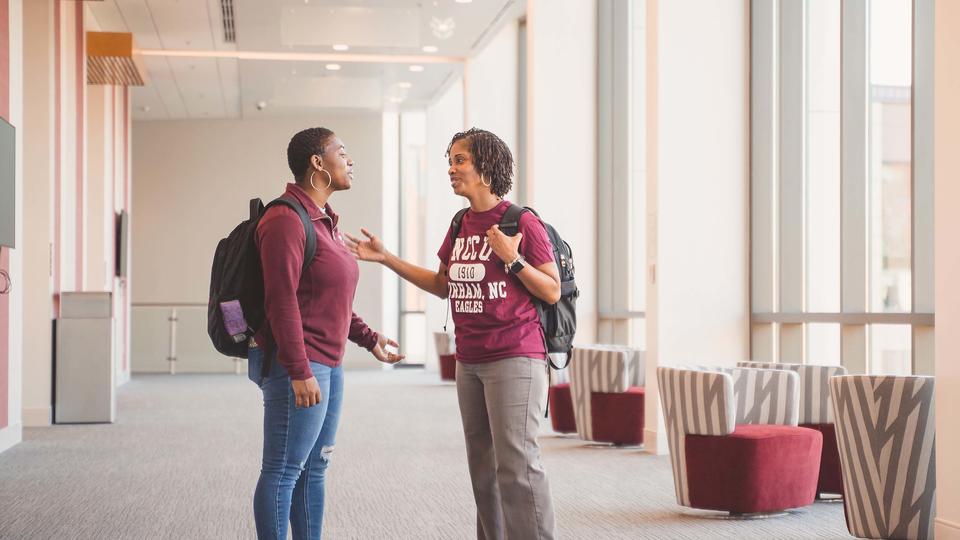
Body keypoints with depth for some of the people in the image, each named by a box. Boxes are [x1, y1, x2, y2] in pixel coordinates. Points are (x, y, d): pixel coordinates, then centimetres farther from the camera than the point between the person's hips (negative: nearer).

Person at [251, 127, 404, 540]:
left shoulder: (323, 220, 17)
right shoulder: (287, 220, -14)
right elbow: (282, 300, -20)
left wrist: (369, 339, 22)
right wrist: (300, 372, -23)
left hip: (327, 363, 10)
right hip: (298, 367, -10)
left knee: (314, 468, 13)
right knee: (283, 471, -4)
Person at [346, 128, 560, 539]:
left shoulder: (523, 223, -8)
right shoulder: (460, 226, 11)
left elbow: (553, 292, -7)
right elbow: (442, 285, 22)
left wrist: (512, 259, -20)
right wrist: (385, 258, 18)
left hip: (515, 358, -7)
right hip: (469, 362, 7)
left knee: (516, 463, -11)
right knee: (483, 466, 10)